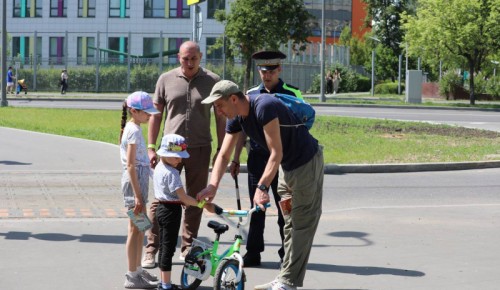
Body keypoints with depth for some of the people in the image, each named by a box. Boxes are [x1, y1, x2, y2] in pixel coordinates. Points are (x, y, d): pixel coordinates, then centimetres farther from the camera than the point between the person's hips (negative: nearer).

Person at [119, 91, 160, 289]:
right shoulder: (134, 131, -16)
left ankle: (137, 269, 26)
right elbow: (130, 165, -21)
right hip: (134, 181, -10)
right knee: (135, 229, -5)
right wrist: (137, 195, -22)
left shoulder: (133, 128, 13)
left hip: (140, 179, 10)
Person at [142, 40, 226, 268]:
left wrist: (221, 150, 3)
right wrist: (151, 147, 2)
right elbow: (156, 114, 8)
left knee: (194, 200, 8)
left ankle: (188, 248, 19)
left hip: (200, 149, 1)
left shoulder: (212, 81, 2)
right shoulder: (166, 80, 3)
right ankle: (151, 249, 3)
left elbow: (220, 117, 7)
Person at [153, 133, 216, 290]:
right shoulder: (171, 173, -22)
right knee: (169, 247, -3)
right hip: (172, 210, -10)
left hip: (161, 208, 10)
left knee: (163, 246, 16)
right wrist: (203, 204, -21)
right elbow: (183, 197, -25)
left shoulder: (159, 167, 8)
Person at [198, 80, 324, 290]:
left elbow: (276, 153, -30)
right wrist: (212, 186, -16)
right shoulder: (236, 118, -2)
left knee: (302, 223, -7)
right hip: (288, 166, 10)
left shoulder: (264, 107, -29)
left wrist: (262, 187, -36)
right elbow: (224, 155, -2)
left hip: (307, 162, -10)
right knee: (290, 223, 12)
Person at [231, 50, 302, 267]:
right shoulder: (251, 95, 9)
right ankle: (253, 254, 13)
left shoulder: (291, 94, 0)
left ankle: (287, 253, 13)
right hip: (257, 158, 3)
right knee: (256, 208, 7)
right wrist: (235, 159, 11)